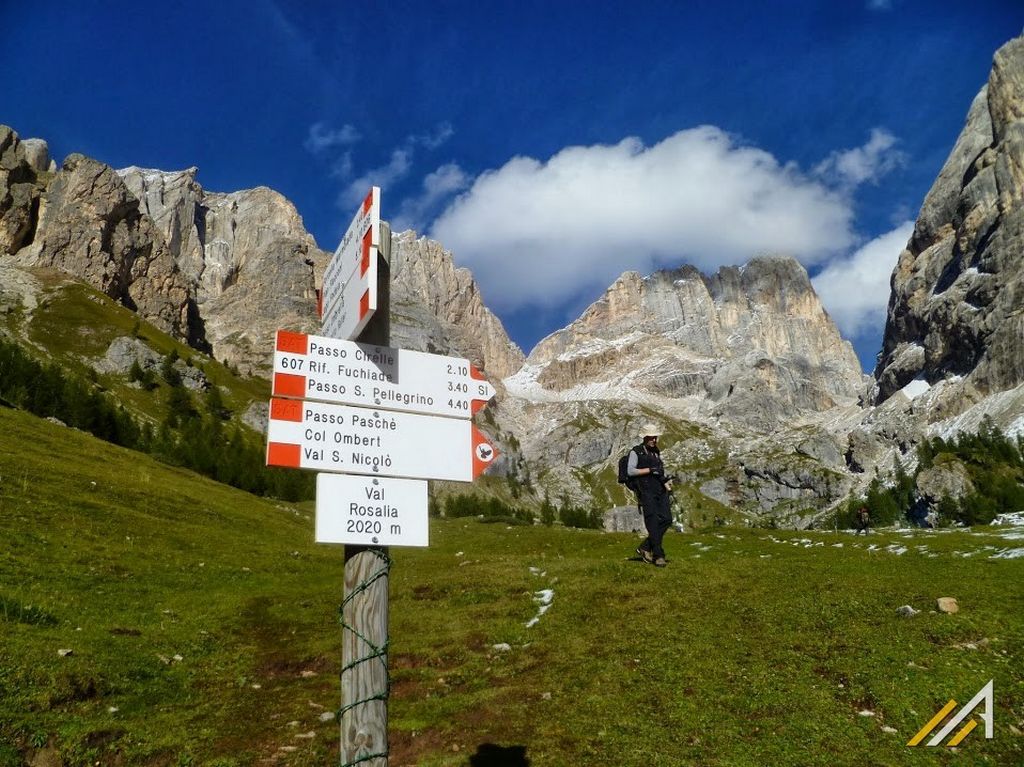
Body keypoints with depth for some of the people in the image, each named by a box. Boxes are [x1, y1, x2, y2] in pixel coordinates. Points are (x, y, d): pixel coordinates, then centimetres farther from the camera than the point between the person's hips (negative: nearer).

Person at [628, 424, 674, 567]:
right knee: (653, 523, -9)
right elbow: (630, 471, -11)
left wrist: (668, 487, 16)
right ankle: (658, 556, -5)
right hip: (646, 491, -7)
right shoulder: (636, 452, 0)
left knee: (666, 520, -2)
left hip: (660, 490, 7)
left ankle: (645, 547, 9)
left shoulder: (656, 452, 20)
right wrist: (650, 470, -14)